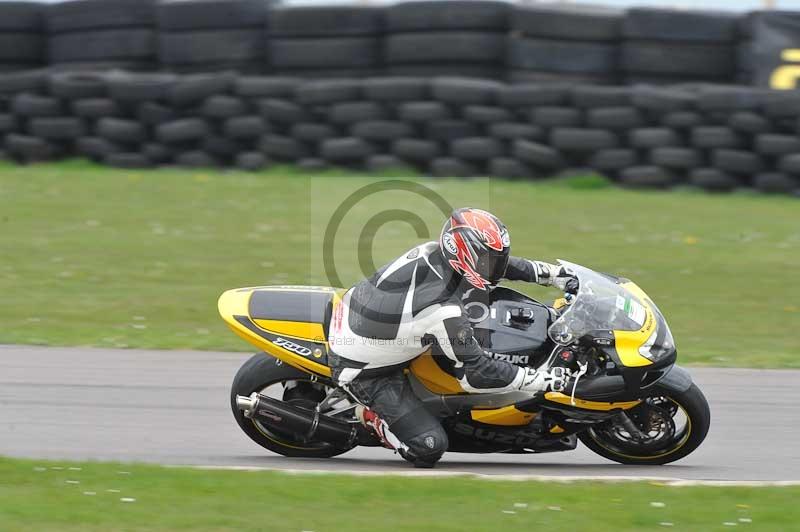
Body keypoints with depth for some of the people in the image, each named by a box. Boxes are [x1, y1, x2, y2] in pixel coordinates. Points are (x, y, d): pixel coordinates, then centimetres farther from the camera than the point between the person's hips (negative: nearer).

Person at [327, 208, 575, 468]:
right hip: (366, 371, -8)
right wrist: (543, 380, -20)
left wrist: (551, 273, 8)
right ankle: (372, 415, 9)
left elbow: (489, 262, 7)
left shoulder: (432, 251, -12)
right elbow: (474, 373, -24)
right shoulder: (445, 312, -34)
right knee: (429, 447, -13)